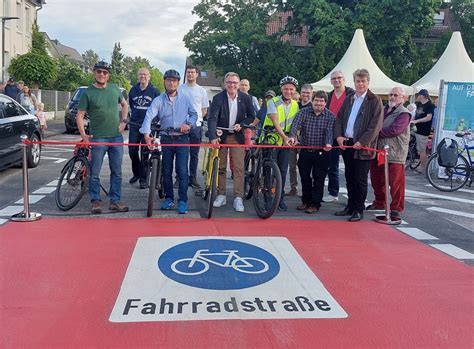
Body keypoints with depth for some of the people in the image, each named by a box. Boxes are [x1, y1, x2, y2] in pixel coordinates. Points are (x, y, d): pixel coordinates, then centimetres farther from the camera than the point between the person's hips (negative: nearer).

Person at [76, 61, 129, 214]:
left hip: (116, 136, 4)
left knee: (117, 172, 6)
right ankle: (96, 201, 12)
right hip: (98, 138, -3)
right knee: (95, 173, 0)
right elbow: (80, 115, -3)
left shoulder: (114, 88, 8)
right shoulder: (88, 93, -2)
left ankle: (115, 201, 14)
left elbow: (125, 104, 23)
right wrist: (83, 134, -15)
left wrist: (123, 121, 9)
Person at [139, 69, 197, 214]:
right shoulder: (158, 100, -2)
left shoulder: (185, 98, 2)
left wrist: (189, 124, -11)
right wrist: (147, 134, -33)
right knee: (167, 171, 9)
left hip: (182, 138, -1)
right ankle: (169, 198, 22)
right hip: (166, 139, 1)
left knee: (182, 171, -6)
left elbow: (194, 114, 11)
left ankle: (182, 201, 2)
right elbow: (149, 116, -16)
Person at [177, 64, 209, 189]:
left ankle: (193, 178, 12)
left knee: (194, 154, 5)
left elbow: (204, 110, 15)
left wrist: (198, 117, 0)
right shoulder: (179, 89, 6)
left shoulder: (201, 91, 10)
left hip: (196, 125, 1)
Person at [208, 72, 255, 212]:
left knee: (239, 168, -5)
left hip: (237, 136, 0)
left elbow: (251, 116, 7)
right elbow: (212, 118, -20)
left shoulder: (245, 98, -5)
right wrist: (213, 137, -33)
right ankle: (221, 195, 19)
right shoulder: (218, 98, -11)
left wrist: (241, 124, -12)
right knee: (220, 167, 7)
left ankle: (238, 198, -2)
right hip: (221, 136, 0)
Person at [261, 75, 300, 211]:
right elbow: (275, 121, -19)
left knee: (283, 171, 6)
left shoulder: (295, 105, 8)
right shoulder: (273, 102, -8)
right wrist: (284, 136, -29)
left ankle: (280, 198, 16)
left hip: (286, 142, 4)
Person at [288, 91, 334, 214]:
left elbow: (329, 131, -16)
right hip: (305, 151, 2)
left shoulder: (330, 116, -4)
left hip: (321, 152, -2)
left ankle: (315, 204, 12)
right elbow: (295, 124, -18)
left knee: (318, 178, 2)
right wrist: (292, 136, -38)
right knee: (304, 177, 10)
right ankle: (306, 201, 26)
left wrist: (328, 143, -37)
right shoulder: (303, 112, -3)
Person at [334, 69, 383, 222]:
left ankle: (359, 210, 10)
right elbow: (339, 118, 15)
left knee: (360, 180, 0)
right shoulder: (348, 99, 14)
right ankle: (350, 206, 23)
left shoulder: (375, 100, -4)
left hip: (362, 146, -6)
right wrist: (338, 136, -1)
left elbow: (376, 125, -11)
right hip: (346, 144, 6)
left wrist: (362, 142, -17)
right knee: (350, 178, 13)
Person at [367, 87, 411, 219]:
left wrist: (377, 132, -11)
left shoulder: (404, 114, -7)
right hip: (378, 151, 8)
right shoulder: (383, 110, 17)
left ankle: (396, 208, 7)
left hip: (394, 153, -7)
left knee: (396, 183, -4)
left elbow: (394, 130, -20)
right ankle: (379, 203, 33)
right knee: (377, 180, 16)